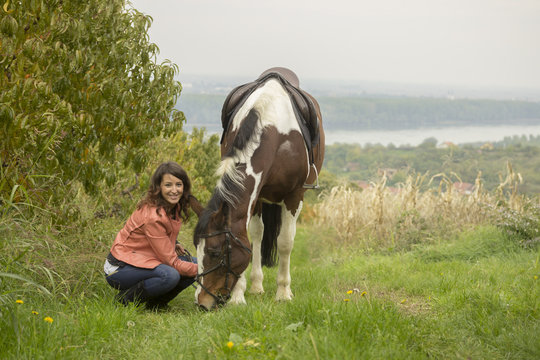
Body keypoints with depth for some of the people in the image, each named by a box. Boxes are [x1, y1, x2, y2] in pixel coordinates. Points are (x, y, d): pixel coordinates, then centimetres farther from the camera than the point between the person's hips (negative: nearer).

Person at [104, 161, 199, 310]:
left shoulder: (174, 206, 2)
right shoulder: (153, 216, -26)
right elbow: (171, 261, -22)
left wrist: (173, 245, 3)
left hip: (144, 261, 9)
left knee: (195, 263, -4)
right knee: (170, 275, -34)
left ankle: (156, 302, 5)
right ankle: (126, 299, -13)